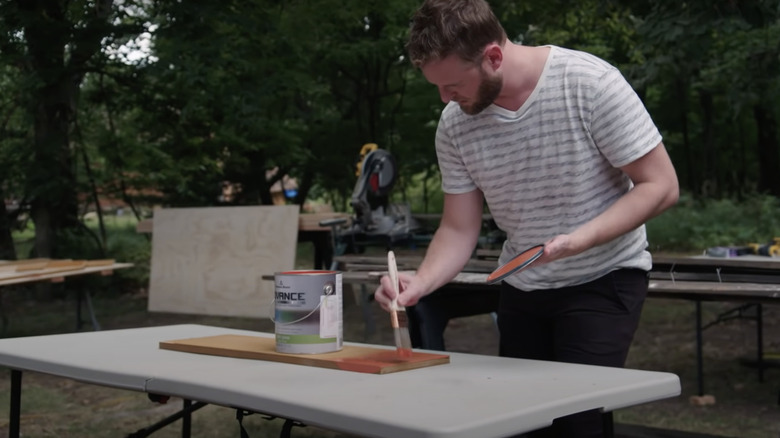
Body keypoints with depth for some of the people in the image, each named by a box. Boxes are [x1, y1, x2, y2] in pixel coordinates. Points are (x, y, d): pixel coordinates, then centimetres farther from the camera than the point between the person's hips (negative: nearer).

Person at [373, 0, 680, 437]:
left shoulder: (590, 83, -22)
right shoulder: (455, 124, -9)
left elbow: (660, 185, -18)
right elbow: (459, 230, -2)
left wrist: (576, 240, -31)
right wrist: (419, 283, -22)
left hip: (603, 276, -4)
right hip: (522, 285, 5)